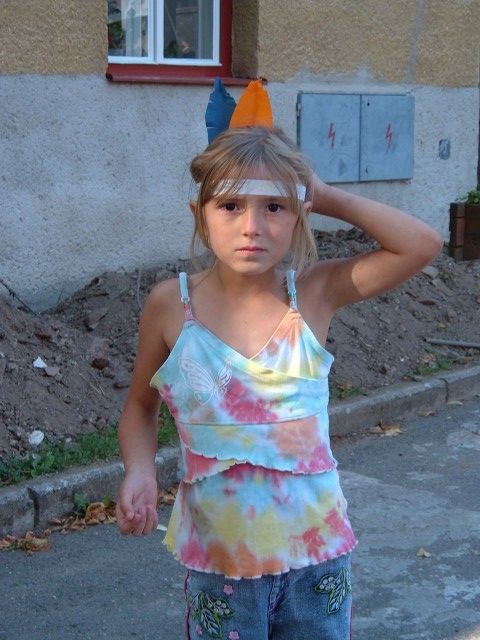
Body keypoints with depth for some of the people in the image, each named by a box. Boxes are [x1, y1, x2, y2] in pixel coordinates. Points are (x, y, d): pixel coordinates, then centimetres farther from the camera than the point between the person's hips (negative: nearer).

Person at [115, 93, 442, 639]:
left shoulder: (315, 292, -7)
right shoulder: (171, 305, -7)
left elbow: (422, 244, -14)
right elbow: (141, 405, 6)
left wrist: (326, 197, -11)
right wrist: (138, 470, -13)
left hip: (316, 549, 1)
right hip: (219, 557, 0)